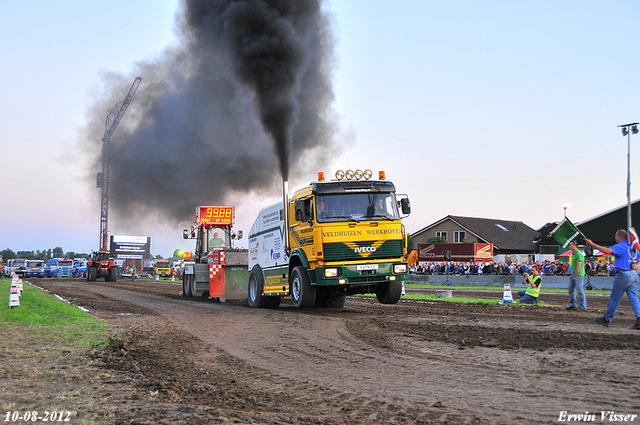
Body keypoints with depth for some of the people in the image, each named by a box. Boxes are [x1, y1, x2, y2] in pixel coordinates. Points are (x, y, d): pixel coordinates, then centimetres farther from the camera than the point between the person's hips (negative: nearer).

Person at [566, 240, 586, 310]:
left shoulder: (579, 254, -15)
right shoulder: (573, 253, 16)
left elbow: (579, 266, -19)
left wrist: (575, 274, -16)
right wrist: (571, 274, 15)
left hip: (578, 275, -10)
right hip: (573, 274, 10)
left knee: (580, 291, -6)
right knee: (571, 290, 12)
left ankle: (583, 306, 0)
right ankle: (572, 305, 20)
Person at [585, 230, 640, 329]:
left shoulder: (621, 246, -10)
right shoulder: (631, 246, 16)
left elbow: (608, 251, -26)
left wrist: (592, 244, -23)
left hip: (623, 275, -8)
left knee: (614, 298, 3)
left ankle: (607, 319, 13)